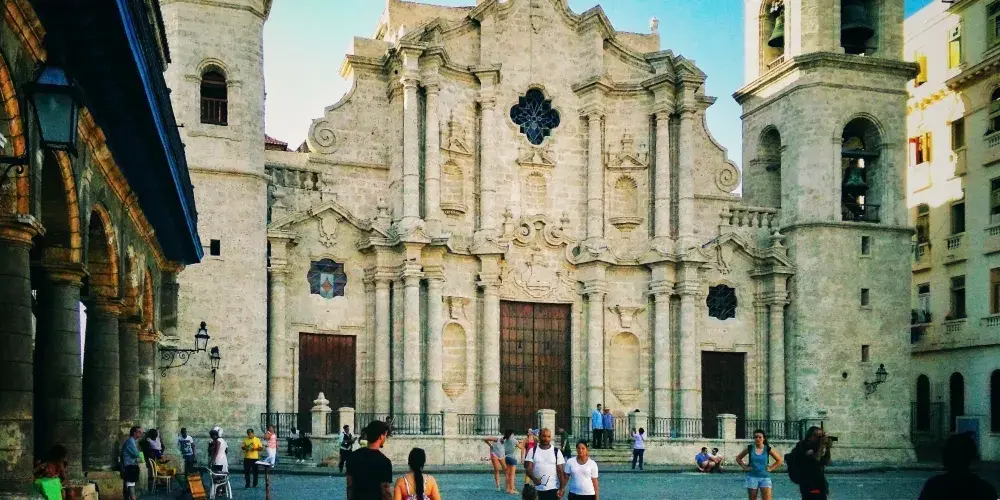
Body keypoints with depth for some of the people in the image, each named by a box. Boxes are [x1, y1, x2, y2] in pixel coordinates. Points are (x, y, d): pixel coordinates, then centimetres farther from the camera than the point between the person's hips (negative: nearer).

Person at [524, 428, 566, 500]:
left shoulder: (556, 451, 1)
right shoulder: (533, 451, 2)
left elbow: (560, 471, 0)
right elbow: (528, 468, -6)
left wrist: (561, 488, -8)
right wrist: (534, 478, -27)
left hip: (552, 488, -1)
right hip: (536, 489, 1)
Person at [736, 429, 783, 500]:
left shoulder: (768, 449, -1)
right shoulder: (750, 448, 0)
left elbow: (779, 460, 10)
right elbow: (738, 458, 13)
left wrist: (771, 468, 2)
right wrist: (744, 467, 4)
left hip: (765, 478, -1)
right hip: (752, 477, 1)